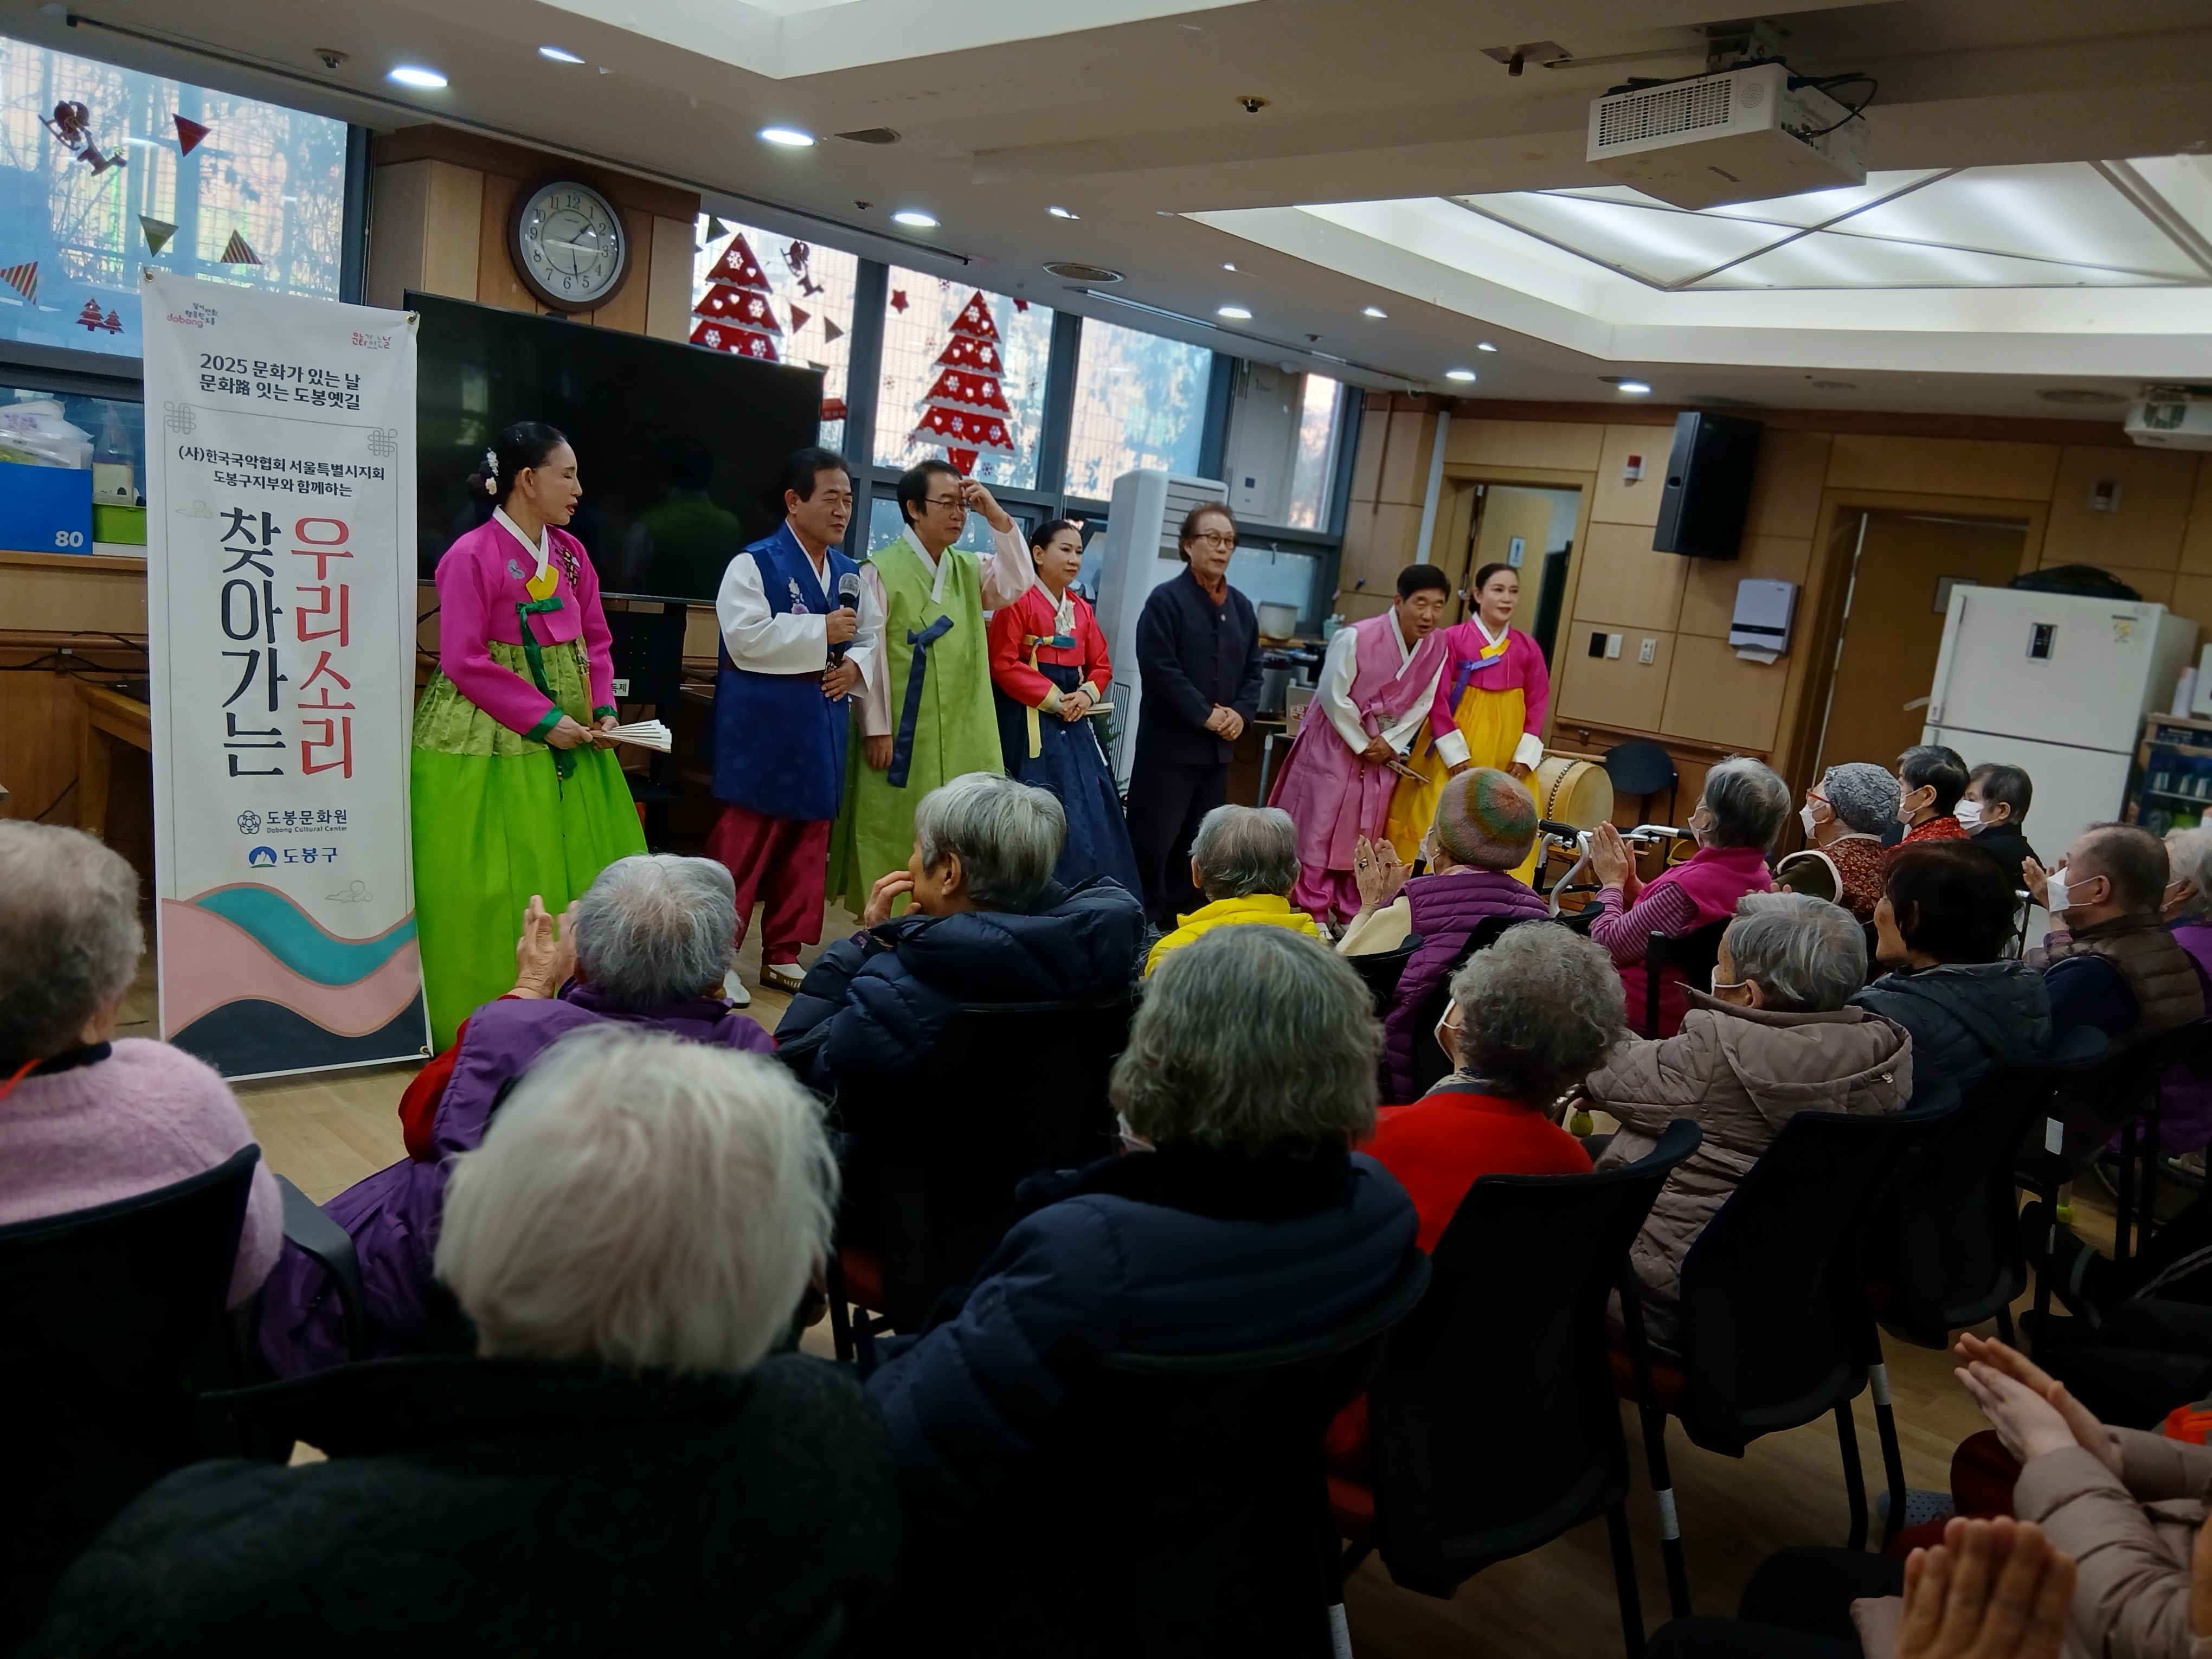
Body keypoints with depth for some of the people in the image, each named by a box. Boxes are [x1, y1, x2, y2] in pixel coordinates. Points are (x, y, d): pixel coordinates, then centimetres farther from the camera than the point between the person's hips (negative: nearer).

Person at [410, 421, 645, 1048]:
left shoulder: (571, 553, 7)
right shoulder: (471, 556, -12)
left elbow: (596, 642, 13)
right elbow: (465, 662, -15)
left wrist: (603, 708, -3)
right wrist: (545, 720, -17)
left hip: (568, 739, 7)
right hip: (488, 745, -7)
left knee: (580, 877, 8)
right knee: (487, 890, 1)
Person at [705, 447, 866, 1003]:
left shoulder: (850, 574, 13)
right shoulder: (754, 564, -7)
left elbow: (869, 640, 18)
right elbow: (746, 638, -19)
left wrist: (855, 666, -5)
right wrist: (822, 632, -17)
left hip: (822, 730, 7)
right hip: (763, 729, -7)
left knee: (808, 845, 11)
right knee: (742, 844, -3)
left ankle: (783, 955, 23)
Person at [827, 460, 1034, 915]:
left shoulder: (970, 570, 11)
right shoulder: (881, 571, -7)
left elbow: (1017, 584, -5)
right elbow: (869, 652, -9)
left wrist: (997, 516, -11)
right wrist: (876, 728, -12)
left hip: (960, 736, 5)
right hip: (900, 734, -5)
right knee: (890, 835, 2)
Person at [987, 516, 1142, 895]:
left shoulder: (1082, 609, 14)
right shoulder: (1019, 601, -8)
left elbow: (1101, 665, 16)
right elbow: (1003, 664, -14)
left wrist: (1087, 694, -5)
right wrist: (1053, 698, -16)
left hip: (1075, 719, 7)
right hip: (1030, 720, -7)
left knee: (1093, 806, 3)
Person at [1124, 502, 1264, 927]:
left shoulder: (1242, 608, 13)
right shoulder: (1166, 599, -8)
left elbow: (1252, 671, 15)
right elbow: (1159, 669, -16)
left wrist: (1241, 713, -4)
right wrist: (1206, 716, -16)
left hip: (1219, 747, 7)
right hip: (1169, 743, -6)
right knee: (1153, 841, -4)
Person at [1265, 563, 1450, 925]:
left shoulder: (1437, 649, -5)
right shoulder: (1357, 638, -22)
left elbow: (1421, 705, 2)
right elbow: (1333, 696, -19)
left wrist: (1390, 743, -10)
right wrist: (1362, 745, -14)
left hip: (1384, 752, 5)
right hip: (1336, 744, -5)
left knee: (1364, 839, 11)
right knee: (1321, 831, -1)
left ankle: (1351, 917, 21)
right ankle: (1313, 916, 8)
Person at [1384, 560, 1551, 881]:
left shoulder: (1527, 647, 5)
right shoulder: (1453, 638, -6)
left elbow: (1538, 700, 7)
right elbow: (1438, 697, -9)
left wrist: (1526, 753, -3)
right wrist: (1454, 751, -13)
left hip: (1508, 755, 4)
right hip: (1456, 750, -3)